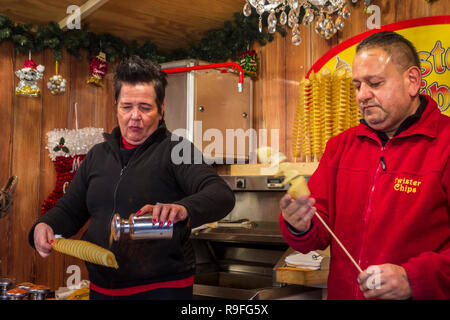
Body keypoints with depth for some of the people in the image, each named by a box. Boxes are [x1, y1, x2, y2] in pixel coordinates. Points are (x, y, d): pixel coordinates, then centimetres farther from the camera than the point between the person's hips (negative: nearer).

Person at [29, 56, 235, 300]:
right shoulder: (98, 155, 11)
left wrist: (183, 209, -42)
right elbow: (70, 209, 17)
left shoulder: (175, 150, -8)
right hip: (101, 288, 6)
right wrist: (45, 225, -5)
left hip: (163, 288, -5)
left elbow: (221, 195, -22)